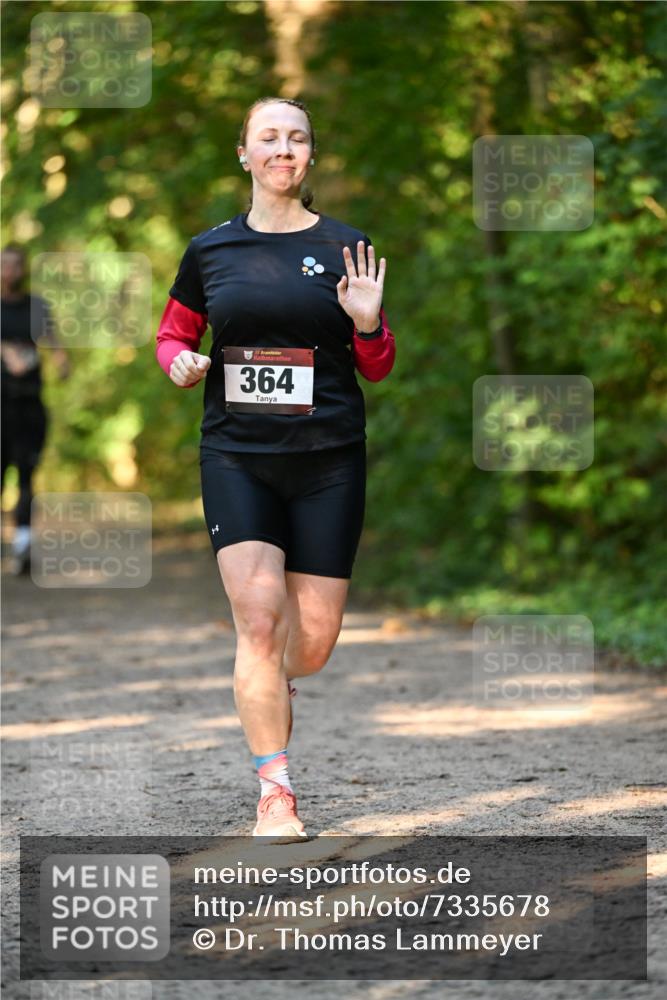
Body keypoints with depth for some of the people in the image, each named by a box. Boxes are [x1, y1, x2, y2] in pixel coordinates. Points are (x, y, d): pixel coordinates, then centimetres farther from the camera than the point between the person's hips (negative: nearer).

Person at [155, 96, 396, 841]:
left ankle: (268, 686, 38)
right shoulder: (210, 250, 5)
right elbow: (172, 334, 18)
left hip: (328, 456, 1)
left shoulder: (344, 247, 4)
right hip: (236, 456, -1)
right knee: (258, 617, -16)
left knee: (314, 641, 1)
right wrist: (181, 362, -4)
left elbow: (377, 368, 9)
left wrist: (367, 324, -12)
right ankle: (274, 791, -7)